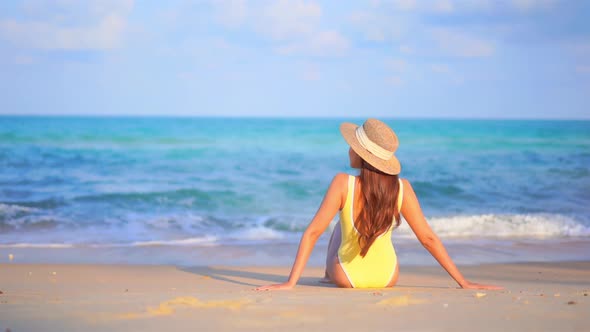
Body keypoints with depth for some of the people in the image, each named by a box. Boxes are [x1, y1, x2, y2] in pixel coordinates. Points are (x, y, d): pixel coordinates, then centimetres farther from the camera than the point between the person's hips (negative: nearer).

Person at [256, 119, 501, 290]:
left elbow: (313, 232, -23)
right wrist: (464, 283, -5)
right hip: (387, 279, 2)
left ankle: (329, 277, 55)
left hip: (347, 279, -2)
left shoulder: (343, 184, -22)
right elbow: (428, 238, -12)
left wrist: (290, 283, -20)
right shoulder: (401, 188, -15)